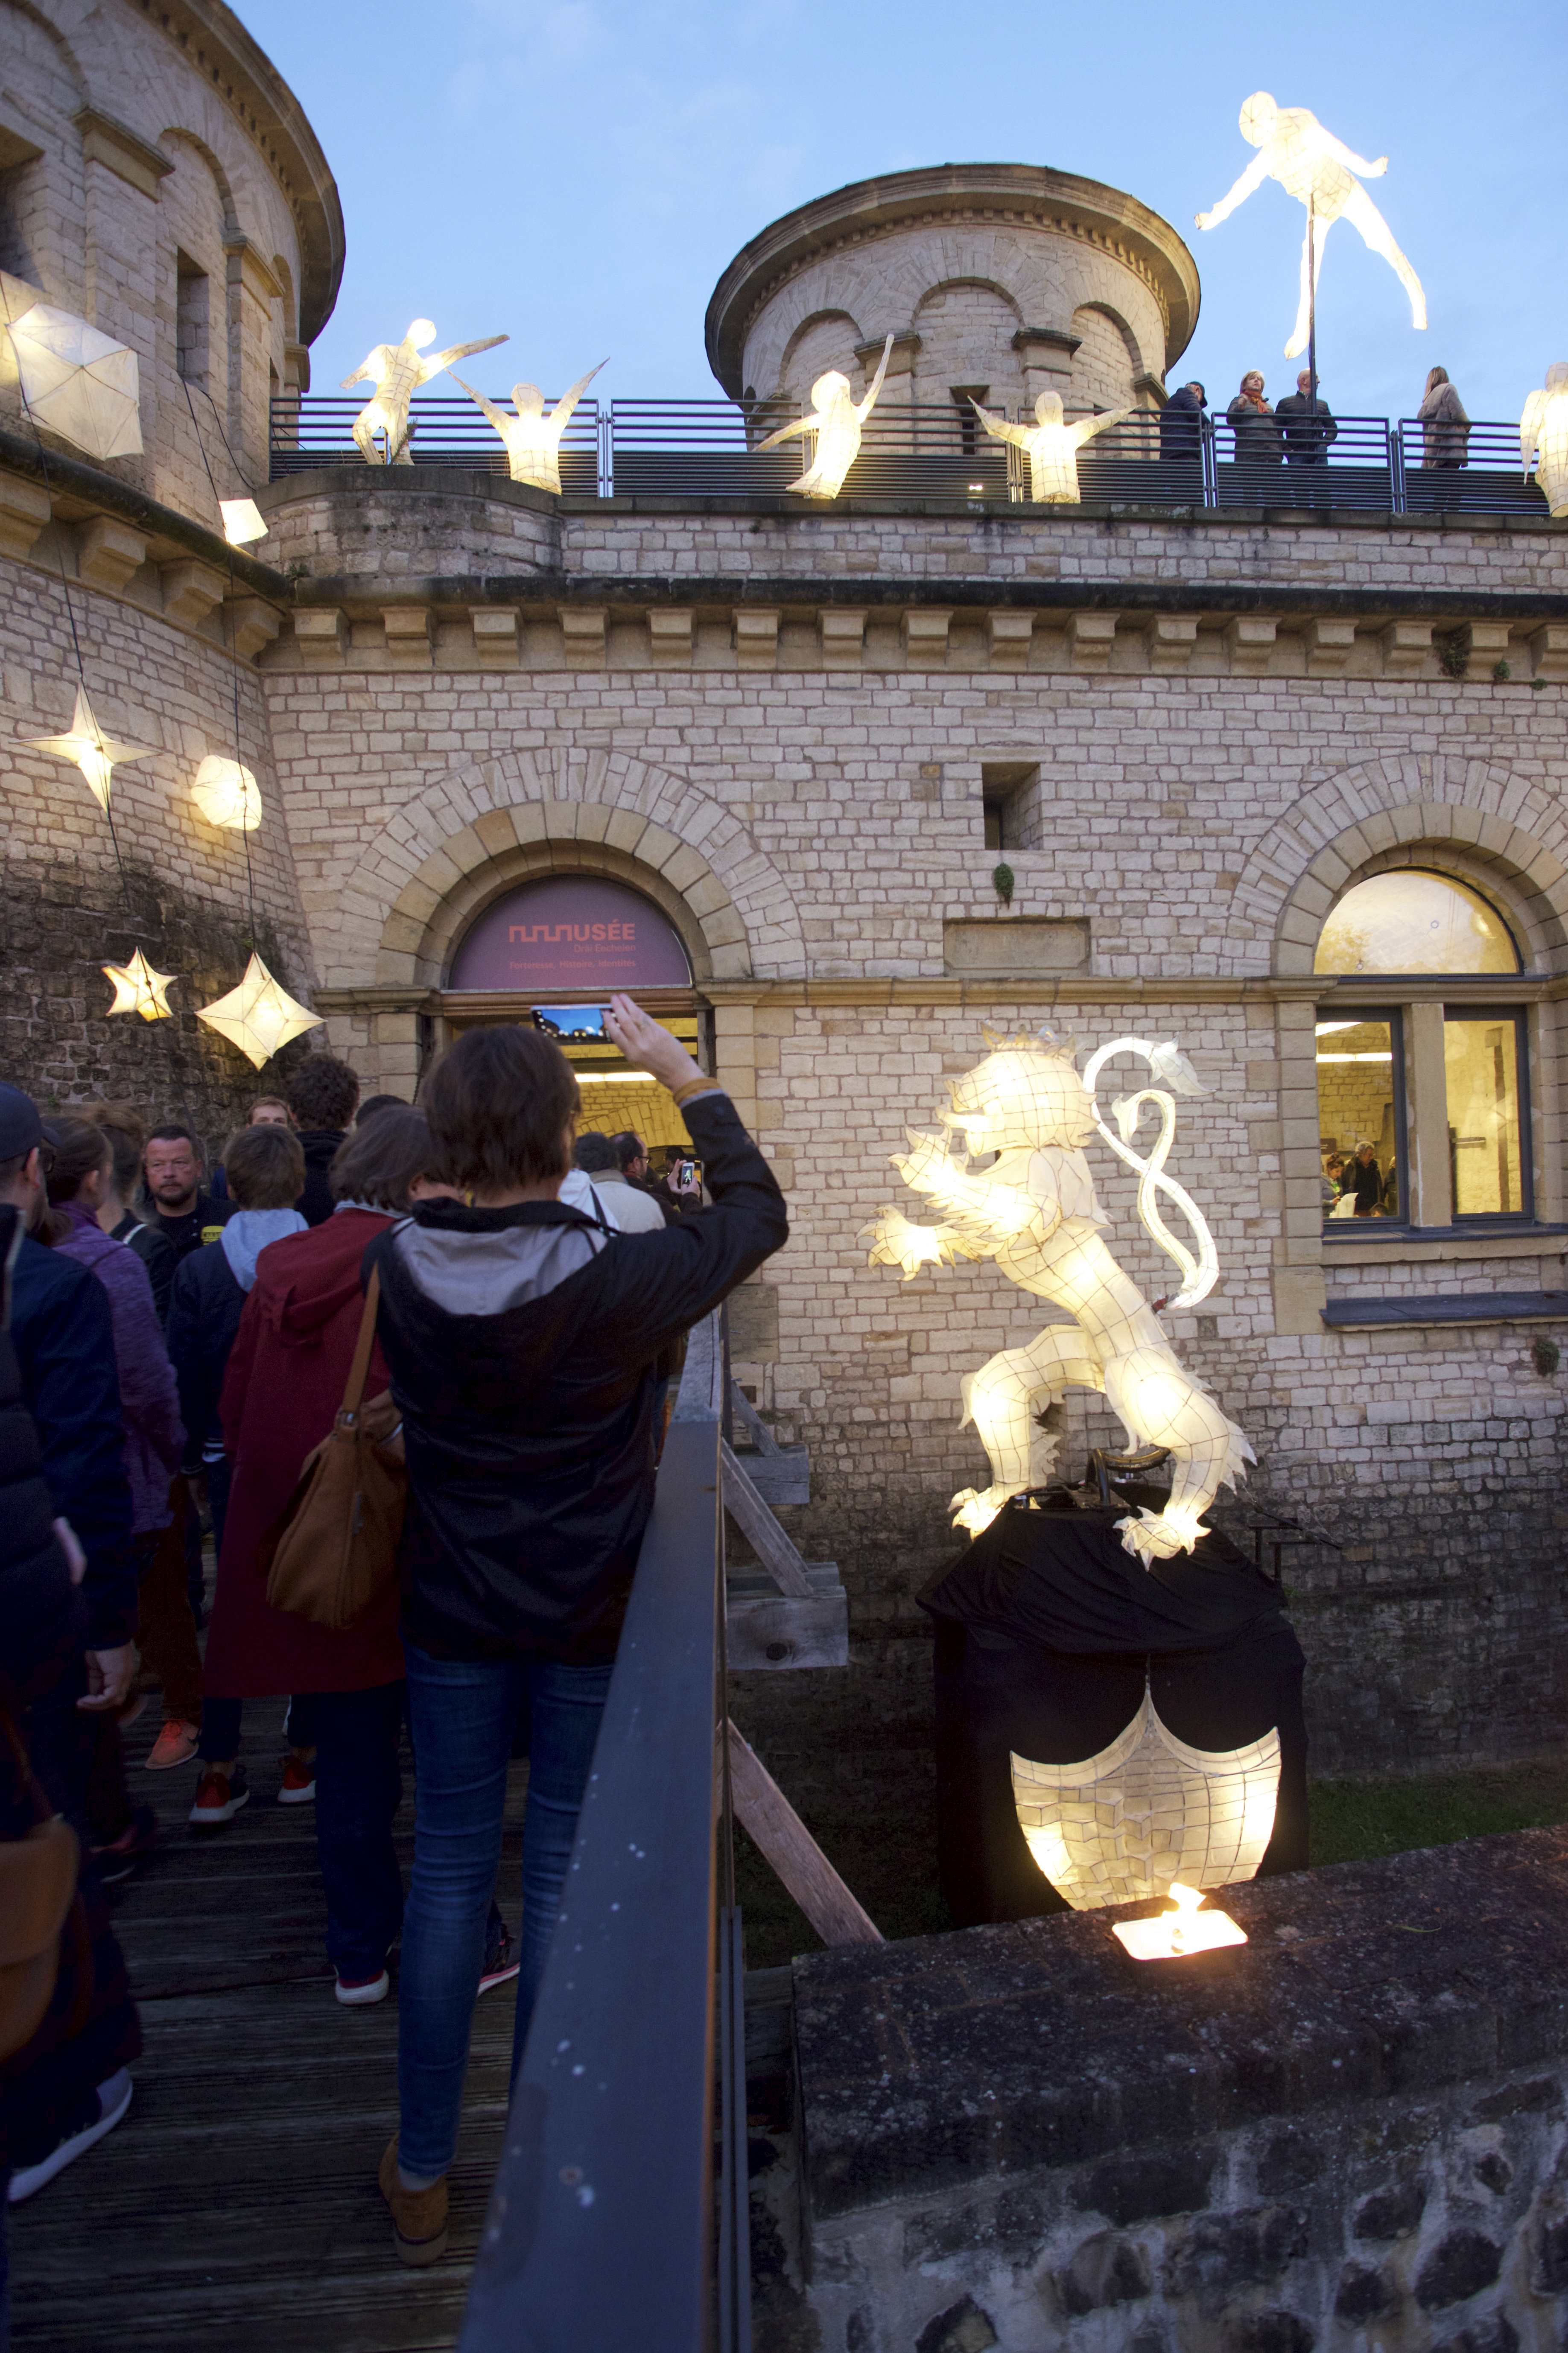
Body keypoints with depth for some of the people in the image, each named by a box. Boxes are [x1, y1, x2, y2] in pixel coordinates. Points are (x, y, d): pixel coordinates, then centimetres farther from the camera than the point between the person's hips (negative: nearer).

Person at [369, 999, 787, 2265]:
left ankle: (422, 2172, 34)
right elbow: (759, 1220, -7)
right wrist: (688, 1079, -1)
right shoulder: (616, 1278, -22)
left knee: (449, 1874, 17)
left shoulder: (396, 1268, -13)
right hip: (588, 1623, -2)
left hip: (452, 1617, 3)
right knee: (563, 1879, 15)